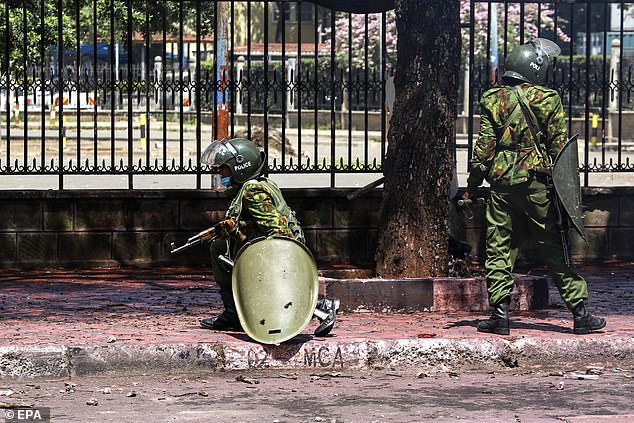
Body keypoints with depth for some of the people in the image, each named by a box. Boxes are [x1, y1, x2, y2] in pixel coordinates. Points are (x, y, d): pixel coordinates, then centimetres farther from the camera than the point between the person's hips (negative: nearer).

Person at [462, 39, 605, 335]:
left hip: (502, 184, 2)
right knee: (556, 249, 3)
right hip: (537, 184, -1)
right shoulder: (548, 99, -1)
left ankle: (500, 314, 1)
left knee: (499, 249, 6)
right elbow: (559, 146, -3)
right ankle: (580, 313, 4)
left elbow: (484, 147, 2)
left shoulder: (493, 100, 4)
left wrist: (472, 187, 7)